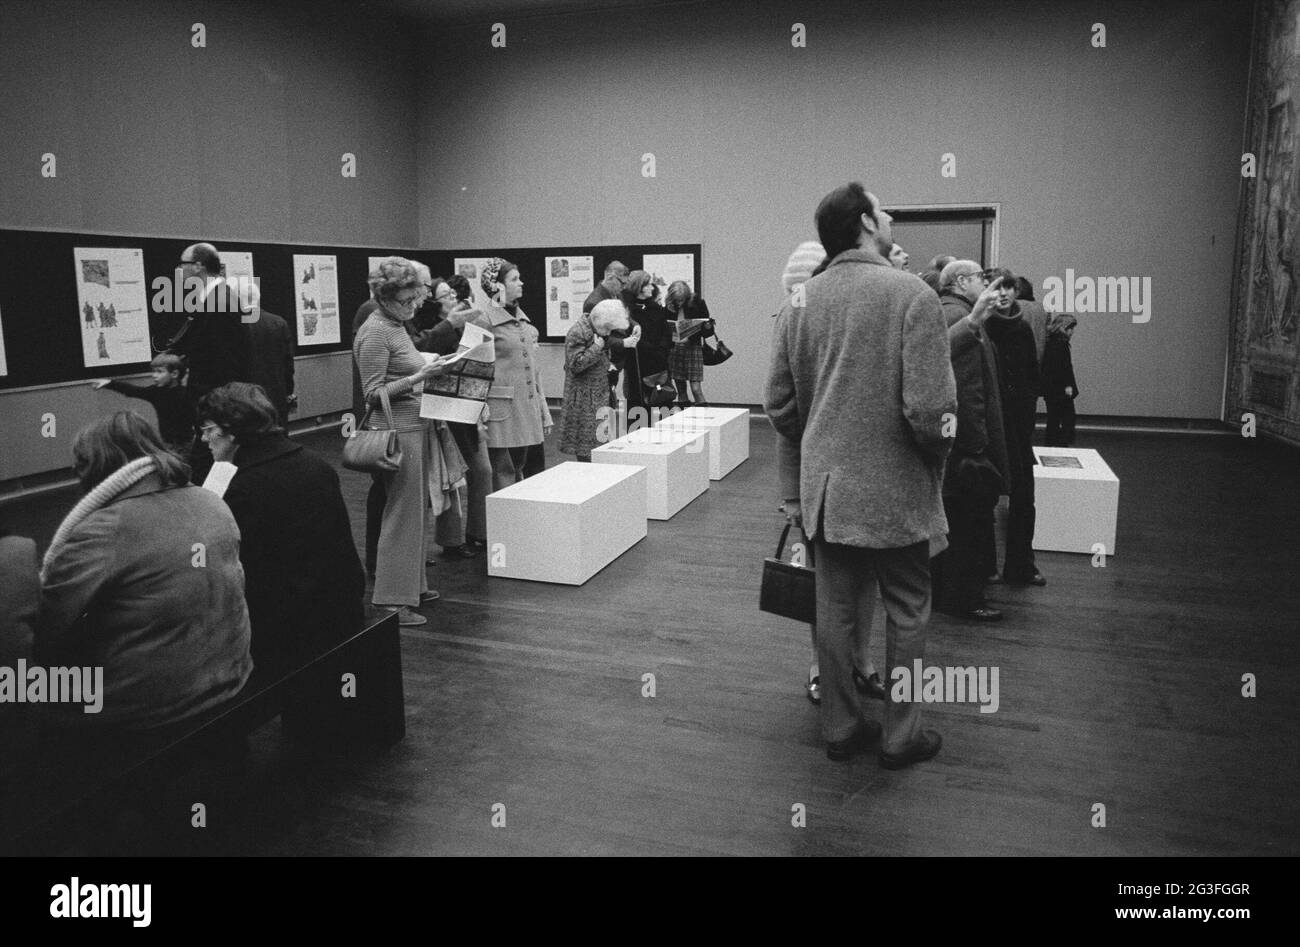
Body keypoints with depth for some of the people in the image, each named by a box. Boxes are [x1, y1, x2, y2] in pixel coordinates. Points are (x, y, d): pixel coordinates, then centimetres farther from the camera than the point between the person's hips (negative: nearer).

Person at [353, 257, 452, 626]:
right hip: (397, 431, -10)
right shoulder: (374, 332, -14)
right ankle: (392, 601, 2)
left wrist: (426, 364, 10)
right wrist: (416, 378, -23)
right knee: (402, 514, -5)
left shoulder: (396, 326, 14)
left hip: (416, 427, 10)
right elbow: (373, 393, -16)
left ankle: (413, 585, 26)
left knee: (416, 510, 15)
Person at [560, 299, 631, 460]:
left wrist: (608, 366, 10)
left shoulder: (598, 331, 11)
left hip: (600, 395, 9)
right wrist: (597, 347, -21)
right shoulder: (577, 333, -17)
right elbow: (575, 364, -23)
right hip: (584, 400, -8)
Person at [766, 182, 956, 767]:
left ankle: (840, 728, 27)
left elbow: (779, 403, 5)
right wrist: (935, 457, 1)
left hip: (824, 486, 5)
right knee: (905, 613, 12)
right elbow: (930, 408, -19)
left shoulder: (799, 301, 2)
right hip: (894, 488, -4)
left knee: (835, 610, 14)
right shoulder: (911, 295, -14)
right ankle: (901, 736, 23)